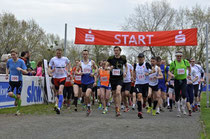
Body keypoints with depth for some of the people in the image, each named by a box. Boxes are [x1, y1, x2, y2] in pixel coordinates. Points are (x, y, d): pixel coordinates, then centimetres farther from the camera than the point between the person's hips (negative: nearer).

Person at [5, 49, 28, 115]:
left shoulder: (21, 61, -8)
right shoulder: (9, 61, 0)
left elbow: (26, 72, -9)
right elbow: (7, 68, 22)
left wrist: (21, 69, -28)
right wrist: (7, 74, 5)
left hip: (19, 80, -2)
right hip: (11, 80, 2)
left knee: (18, 96, -1)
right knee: (10, 94, -17)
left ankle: (18, 110, 17)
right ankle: (16, 98, 19)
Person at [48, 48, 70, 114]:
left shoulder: (65, 59, 1)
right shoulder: (53, 59, -1)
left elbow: (68, 63, 23)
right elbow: (49, 67, 0)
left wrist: (68, 70, 13)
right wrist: (50, 71, -21)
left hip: (63, 77, -1)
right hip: (55, 77, 1)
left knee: (60, 91, -18)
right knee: (57, 92, 11)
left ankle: (58, 107, -24)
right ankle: (57, 104, 35)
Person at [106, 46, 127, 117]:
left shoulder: (123, 58, 2)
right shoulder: (111, 58, 0)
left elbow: (126, 66, 20)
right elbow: (106, 67, 7)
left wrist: (125, 72, 2)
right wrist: (109, 68, -16)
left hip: (120, 78, -2)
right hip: (112, 78, 2)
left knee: (118, 92, -21)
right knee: (114, 94, 10)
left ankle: (118, 109, -20)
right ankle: (116, 107, 30)